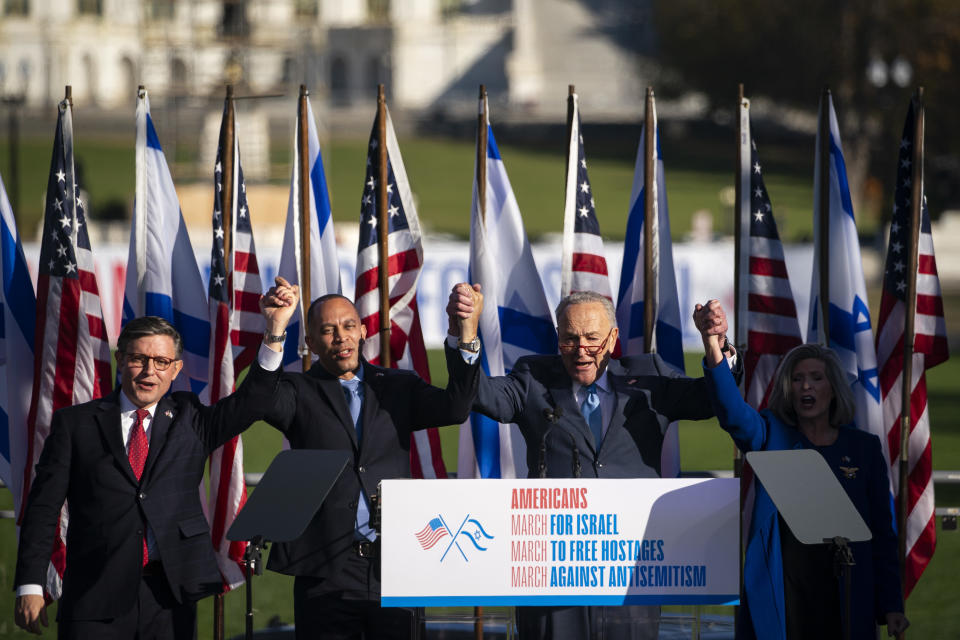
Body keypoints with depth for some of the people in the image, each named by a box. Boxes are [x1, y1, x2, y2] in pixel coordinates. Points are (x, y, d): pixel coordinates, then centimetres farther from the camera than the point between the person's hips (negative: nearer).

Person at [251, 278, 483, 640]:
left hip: (395, 567, 2)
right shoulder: (301, 392, 6)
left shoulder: (397, 388, 12)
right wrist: (275, 334, -30)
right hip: (327, 570, -2)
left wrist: (468, 331, -16)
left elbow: (455, 407, -3)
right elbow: (266, 401, -16)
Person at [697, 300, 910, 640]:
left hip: (843, 595, 1)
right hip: (780, 592, -1)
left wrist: (891, 604, 1)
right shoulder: (773, 435, 6)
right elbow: (733, 414, -16)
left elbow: (881, 530, 8)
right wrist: (713, 347, -33)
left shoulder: (863, 447, 9)